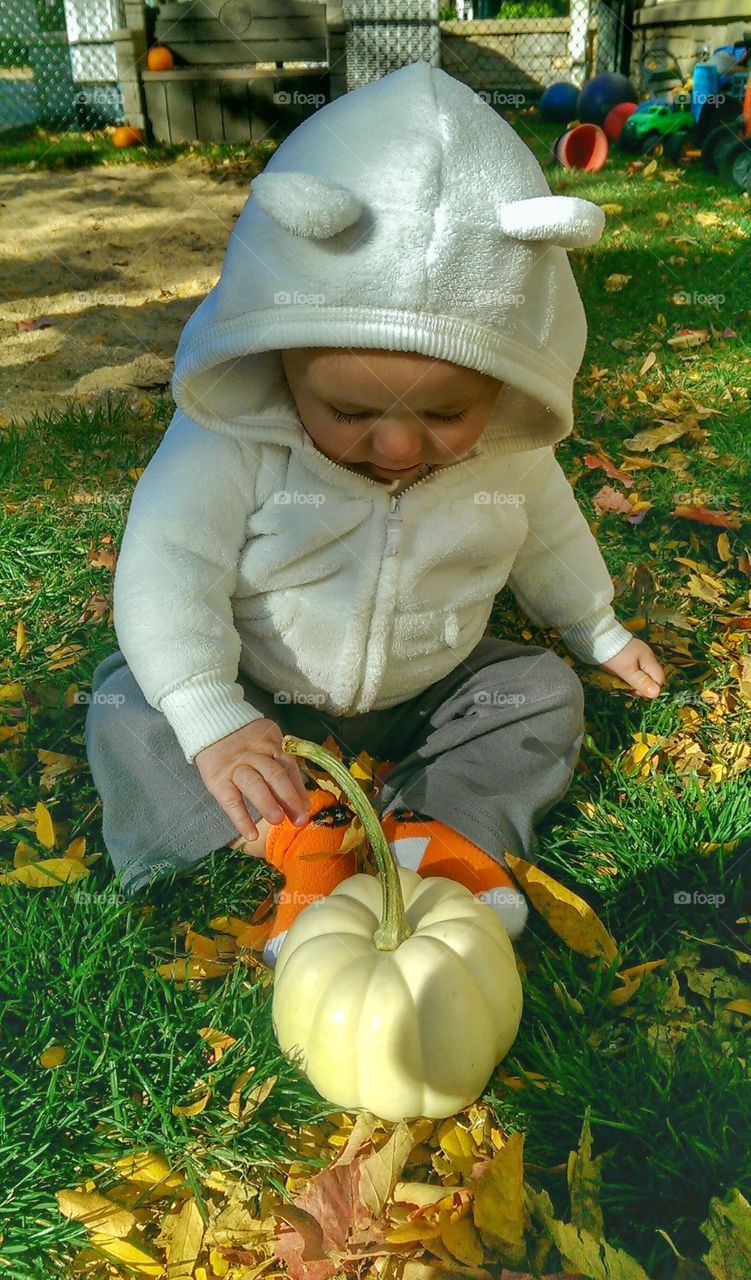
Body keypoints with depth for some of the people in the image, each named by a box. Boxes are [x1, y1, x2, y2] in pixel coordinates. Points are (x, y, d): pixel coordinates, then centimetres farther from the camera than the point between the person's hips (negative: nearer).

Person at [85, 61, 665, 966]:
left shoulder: (509, 454, -15)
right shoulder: (231, 440, -28)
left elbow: (548, 535, 5)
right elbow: (167, 564, -30)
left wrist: (598, 630, 18)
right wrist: (212, 721, -42)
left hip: (426, 696, 3)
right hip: (261, 701, -2)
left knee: (545, 694, -11)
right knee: (128, 715, -21)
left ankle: (436, 829, -25)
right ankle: (303, 841, -28)